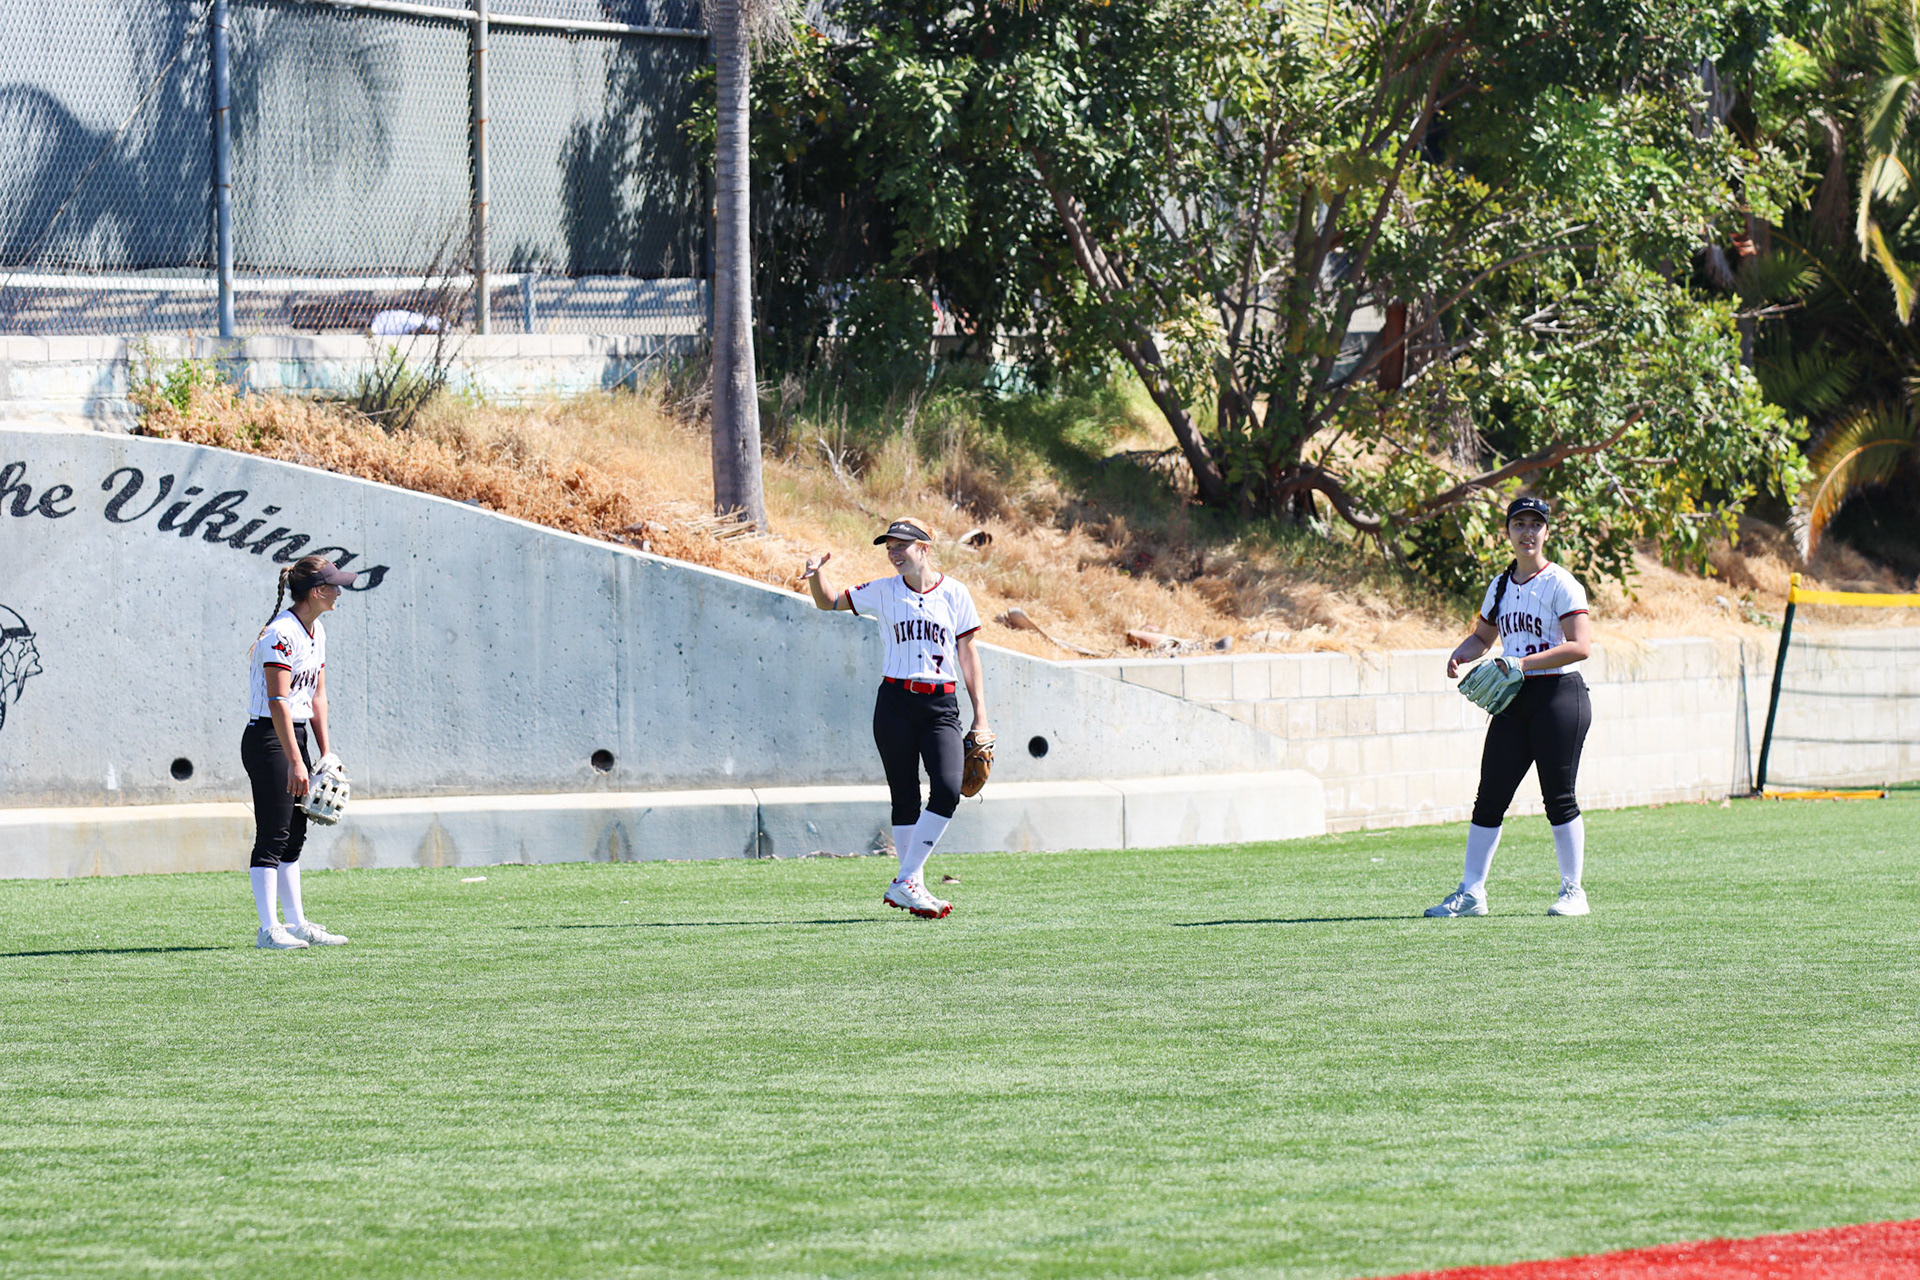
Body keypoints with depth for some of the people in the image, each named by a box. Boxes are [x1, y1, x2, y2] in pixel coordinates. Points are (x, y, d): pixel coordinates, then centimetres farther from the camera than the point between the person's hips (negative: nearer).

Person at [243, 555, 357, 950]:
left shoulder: (316, 633, 10)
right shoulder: (282, 634, -19)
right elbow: (277, 701, -23)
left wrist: (325, 755, 10)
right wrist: (295, 762, -26)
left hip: (295, 736, 9)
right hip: (268, 739, -9)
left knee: (294, 836, 12)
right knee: (273, 836, -9)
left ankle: (297, 924, 16)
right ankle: (269, 929, -9)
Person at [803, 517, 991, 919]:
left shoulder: (953, 593, 4)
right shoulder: (883, 592, 7)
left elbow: (967, 655, 6)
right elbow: (828, 602, 15)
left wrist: (980, 718, 2)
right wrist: (817, 572, -8)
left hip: (941, 705, -1)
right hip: (895, 703, 1)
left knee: (947, 791, -18)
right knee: (905, 798, 1)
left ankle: (906, 883, -12)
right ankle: (914, 888, 8)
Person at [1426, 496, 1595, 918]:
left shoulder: (1559, 583, -7)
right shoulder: (1500, 586, 15)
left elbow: (1581, 645, -15)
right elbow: (1483, 636, 28)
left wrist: (1524, 662, -22)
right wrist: (1460, 654, 5)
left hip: (1558, 695, -6)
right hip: (1512, 702, 6)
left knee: (1559, 799, -4)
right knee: (1489, 798, 2)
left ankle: (1573, 891, 5)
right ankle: (1471, 892, 5)